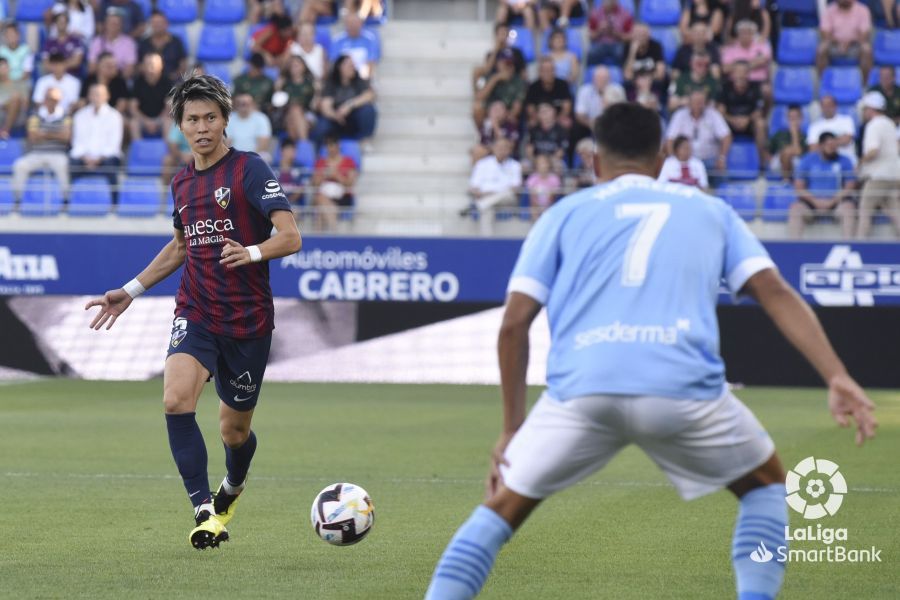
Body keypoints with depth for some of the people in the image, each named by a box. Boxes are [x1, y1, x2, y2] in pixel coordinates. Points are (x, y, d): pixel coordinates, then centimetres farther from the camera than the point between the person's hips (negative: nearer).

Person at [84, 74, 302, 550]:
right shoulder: (182, 182, 10)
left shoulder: (249, 169, -9)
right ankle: (205, 512, -18)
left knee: (234, 429, 9)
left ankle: (232, 488, 45)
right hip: (195, 313, 4)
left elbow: (290, 237, -16)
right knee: (176, 399, -24)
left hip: (248, 320, -4)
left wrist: (251, 252, -35)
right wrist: (131, 291, 25)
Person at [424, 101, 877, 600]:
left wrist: (512, 427, 22)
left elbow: (513, 325, 15)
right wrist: (838, 378, 3)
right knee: (765, 484, 27)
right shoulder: (711, 211, 25)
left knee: (501, 509, 19)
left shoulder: (564, 213, 23)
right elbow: (777, 294, 10)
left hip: (581, 388, 0)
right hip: (686, 386, 0)